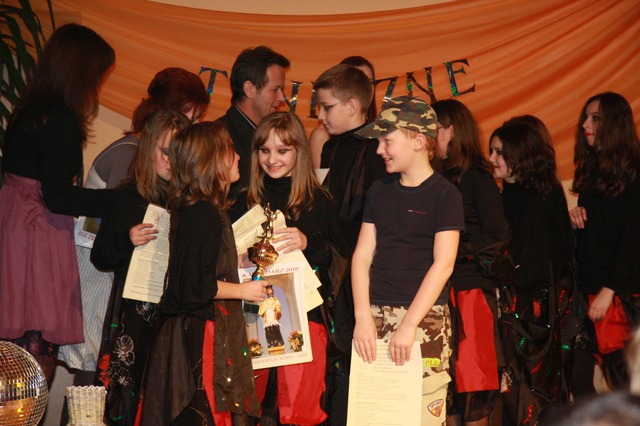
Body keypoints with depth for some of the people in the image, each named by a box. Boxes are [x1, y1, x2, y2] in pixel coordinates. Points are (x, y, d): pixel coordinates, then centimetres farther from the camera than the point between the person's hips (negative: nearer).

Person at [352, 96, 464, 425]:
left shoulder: (444, 195, -4)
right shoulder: (379, 192, 12)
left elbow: (443, 264, -11)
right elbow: (362, 255, 7)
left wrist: (409, 324, -16)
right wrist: (363, 318, -4)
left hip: (425, 318, -4)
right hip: (376, 315, 5)